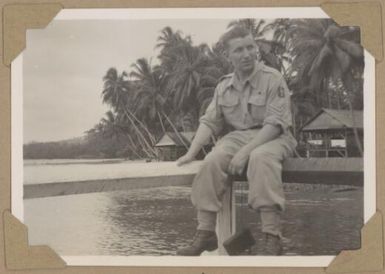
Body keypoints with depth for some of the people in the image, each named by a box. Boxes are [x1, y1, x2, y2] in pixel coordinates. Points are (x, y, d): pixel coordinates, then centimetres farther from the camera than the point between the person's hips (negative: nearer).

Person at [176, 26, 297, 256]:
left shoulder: (273, 79, -7)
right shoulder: (224, 86, 11)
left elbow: (274, 124, -15)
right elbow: (209, 122, 9)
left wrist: (245, 151, -26)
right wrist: (192, 152, -6)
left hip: (272, 138, -4)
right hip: (237, 136, 4)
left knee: (260, 158, -38)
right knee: (212, 161, -26)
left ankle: (273, 239, -38)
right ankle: (205, 234, -20)